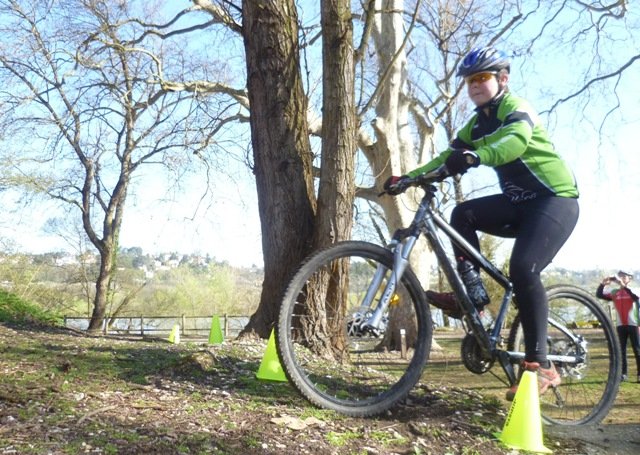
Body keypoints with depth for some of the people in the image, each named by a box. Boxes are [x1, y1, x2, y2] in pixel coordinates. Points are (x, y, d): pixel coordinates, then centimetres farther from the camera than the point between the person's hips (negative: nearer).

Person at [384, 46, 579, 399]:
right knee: (463, 214, -11)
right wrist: (407, 177, -9)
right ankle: (472, 293, -7)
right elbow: (448, 157, 5)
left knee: (522, 268, -25)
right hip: (520, 202, 8)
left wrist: (475, 157, -55)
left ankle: (540, 366, -18)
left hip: (555, 200, -8)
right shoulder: (478, 123, 12)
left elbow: (516, 140, -36)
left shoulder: (516, 108, -12)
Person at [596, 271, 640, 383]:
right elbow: (599, 295, 2)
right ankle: (623, 373, 9)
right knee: (622, 350, 5)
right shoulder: (614, 292, 6)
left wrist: (624, 286, -34)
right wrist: (603, 284, -13)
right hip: (620, 325, 4)